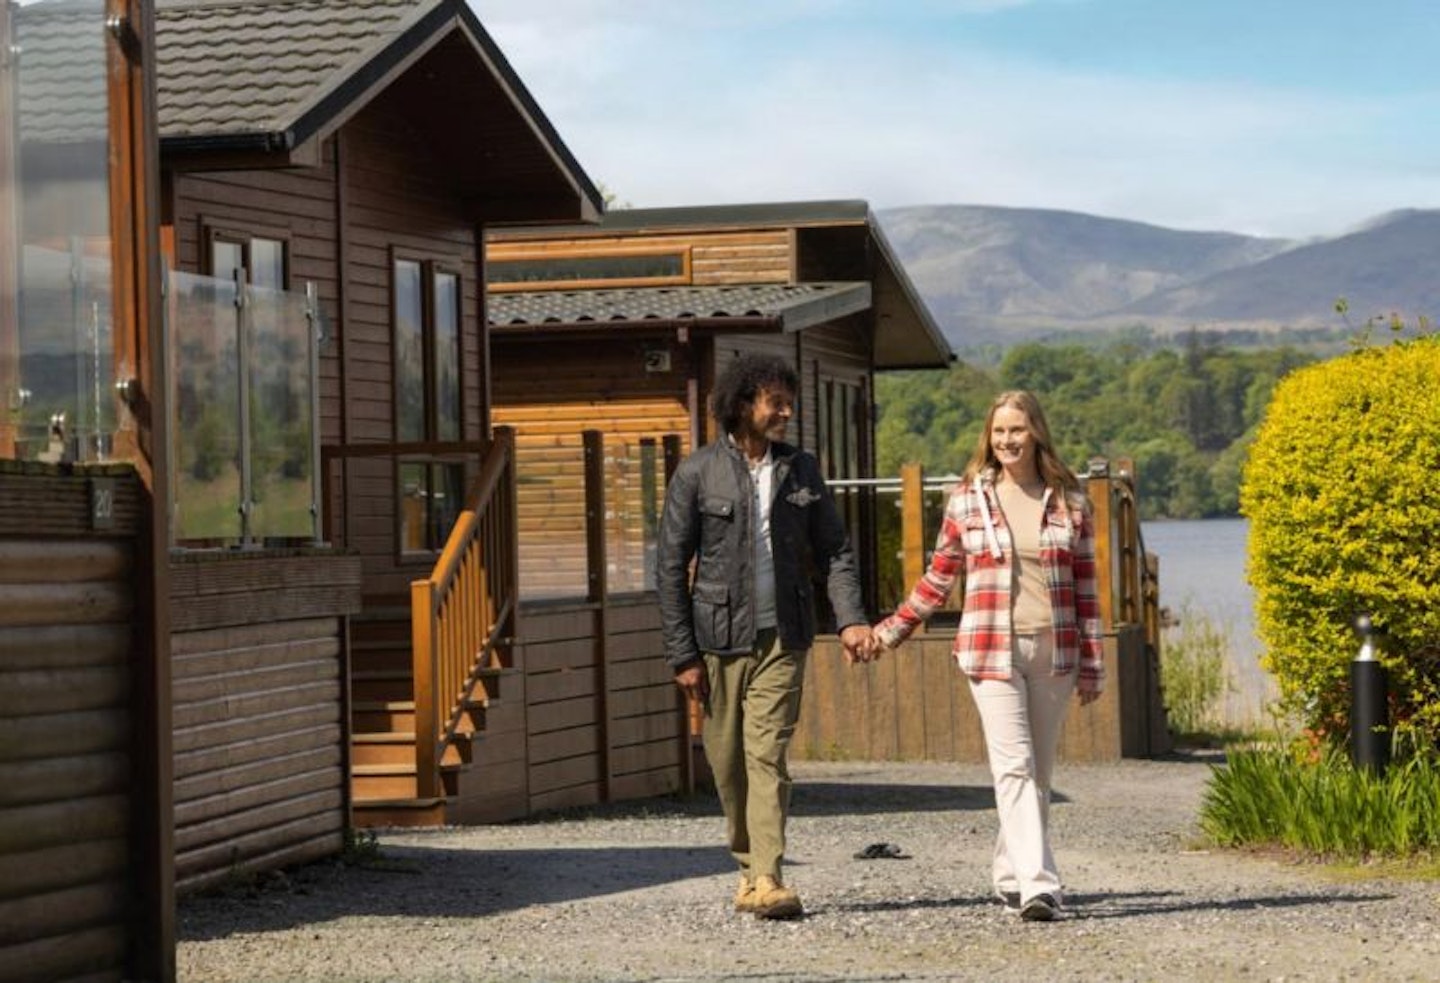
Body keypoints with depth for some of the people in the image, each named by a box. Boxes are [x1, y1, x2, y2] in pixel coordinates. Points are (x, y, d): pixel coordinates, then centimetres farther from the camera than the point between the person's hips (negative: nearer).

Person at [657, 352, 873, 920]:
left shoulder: (801, 470, 8)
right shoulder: (697, 474, -2)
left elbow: (832, 551, 10)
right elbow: (671, 568, -1)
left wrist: (850, 618, -7)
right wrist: (682, 655, -5)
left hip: (781, 637, 1)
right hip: (719, 637, -1)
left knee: (767, 755, -9)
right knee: (728, 762, 6)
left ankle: (766, 880, -14)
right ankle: (749, 864, 24)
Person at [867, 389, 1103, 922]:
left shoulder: (1068, 500, 6)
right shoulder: (968, 500, 3)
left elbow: (1084, 585, 7)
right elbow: (939, 576, 12)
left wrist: (1092, 663, 5)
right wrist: (890, 632, 12)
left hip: (1053, 651, 2)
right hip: (992, 651, -2)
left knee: (1039, 771, 8)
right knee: (1014, 767, -12)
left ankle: (1010, 872, 22)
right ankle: (1038, 884, -18)